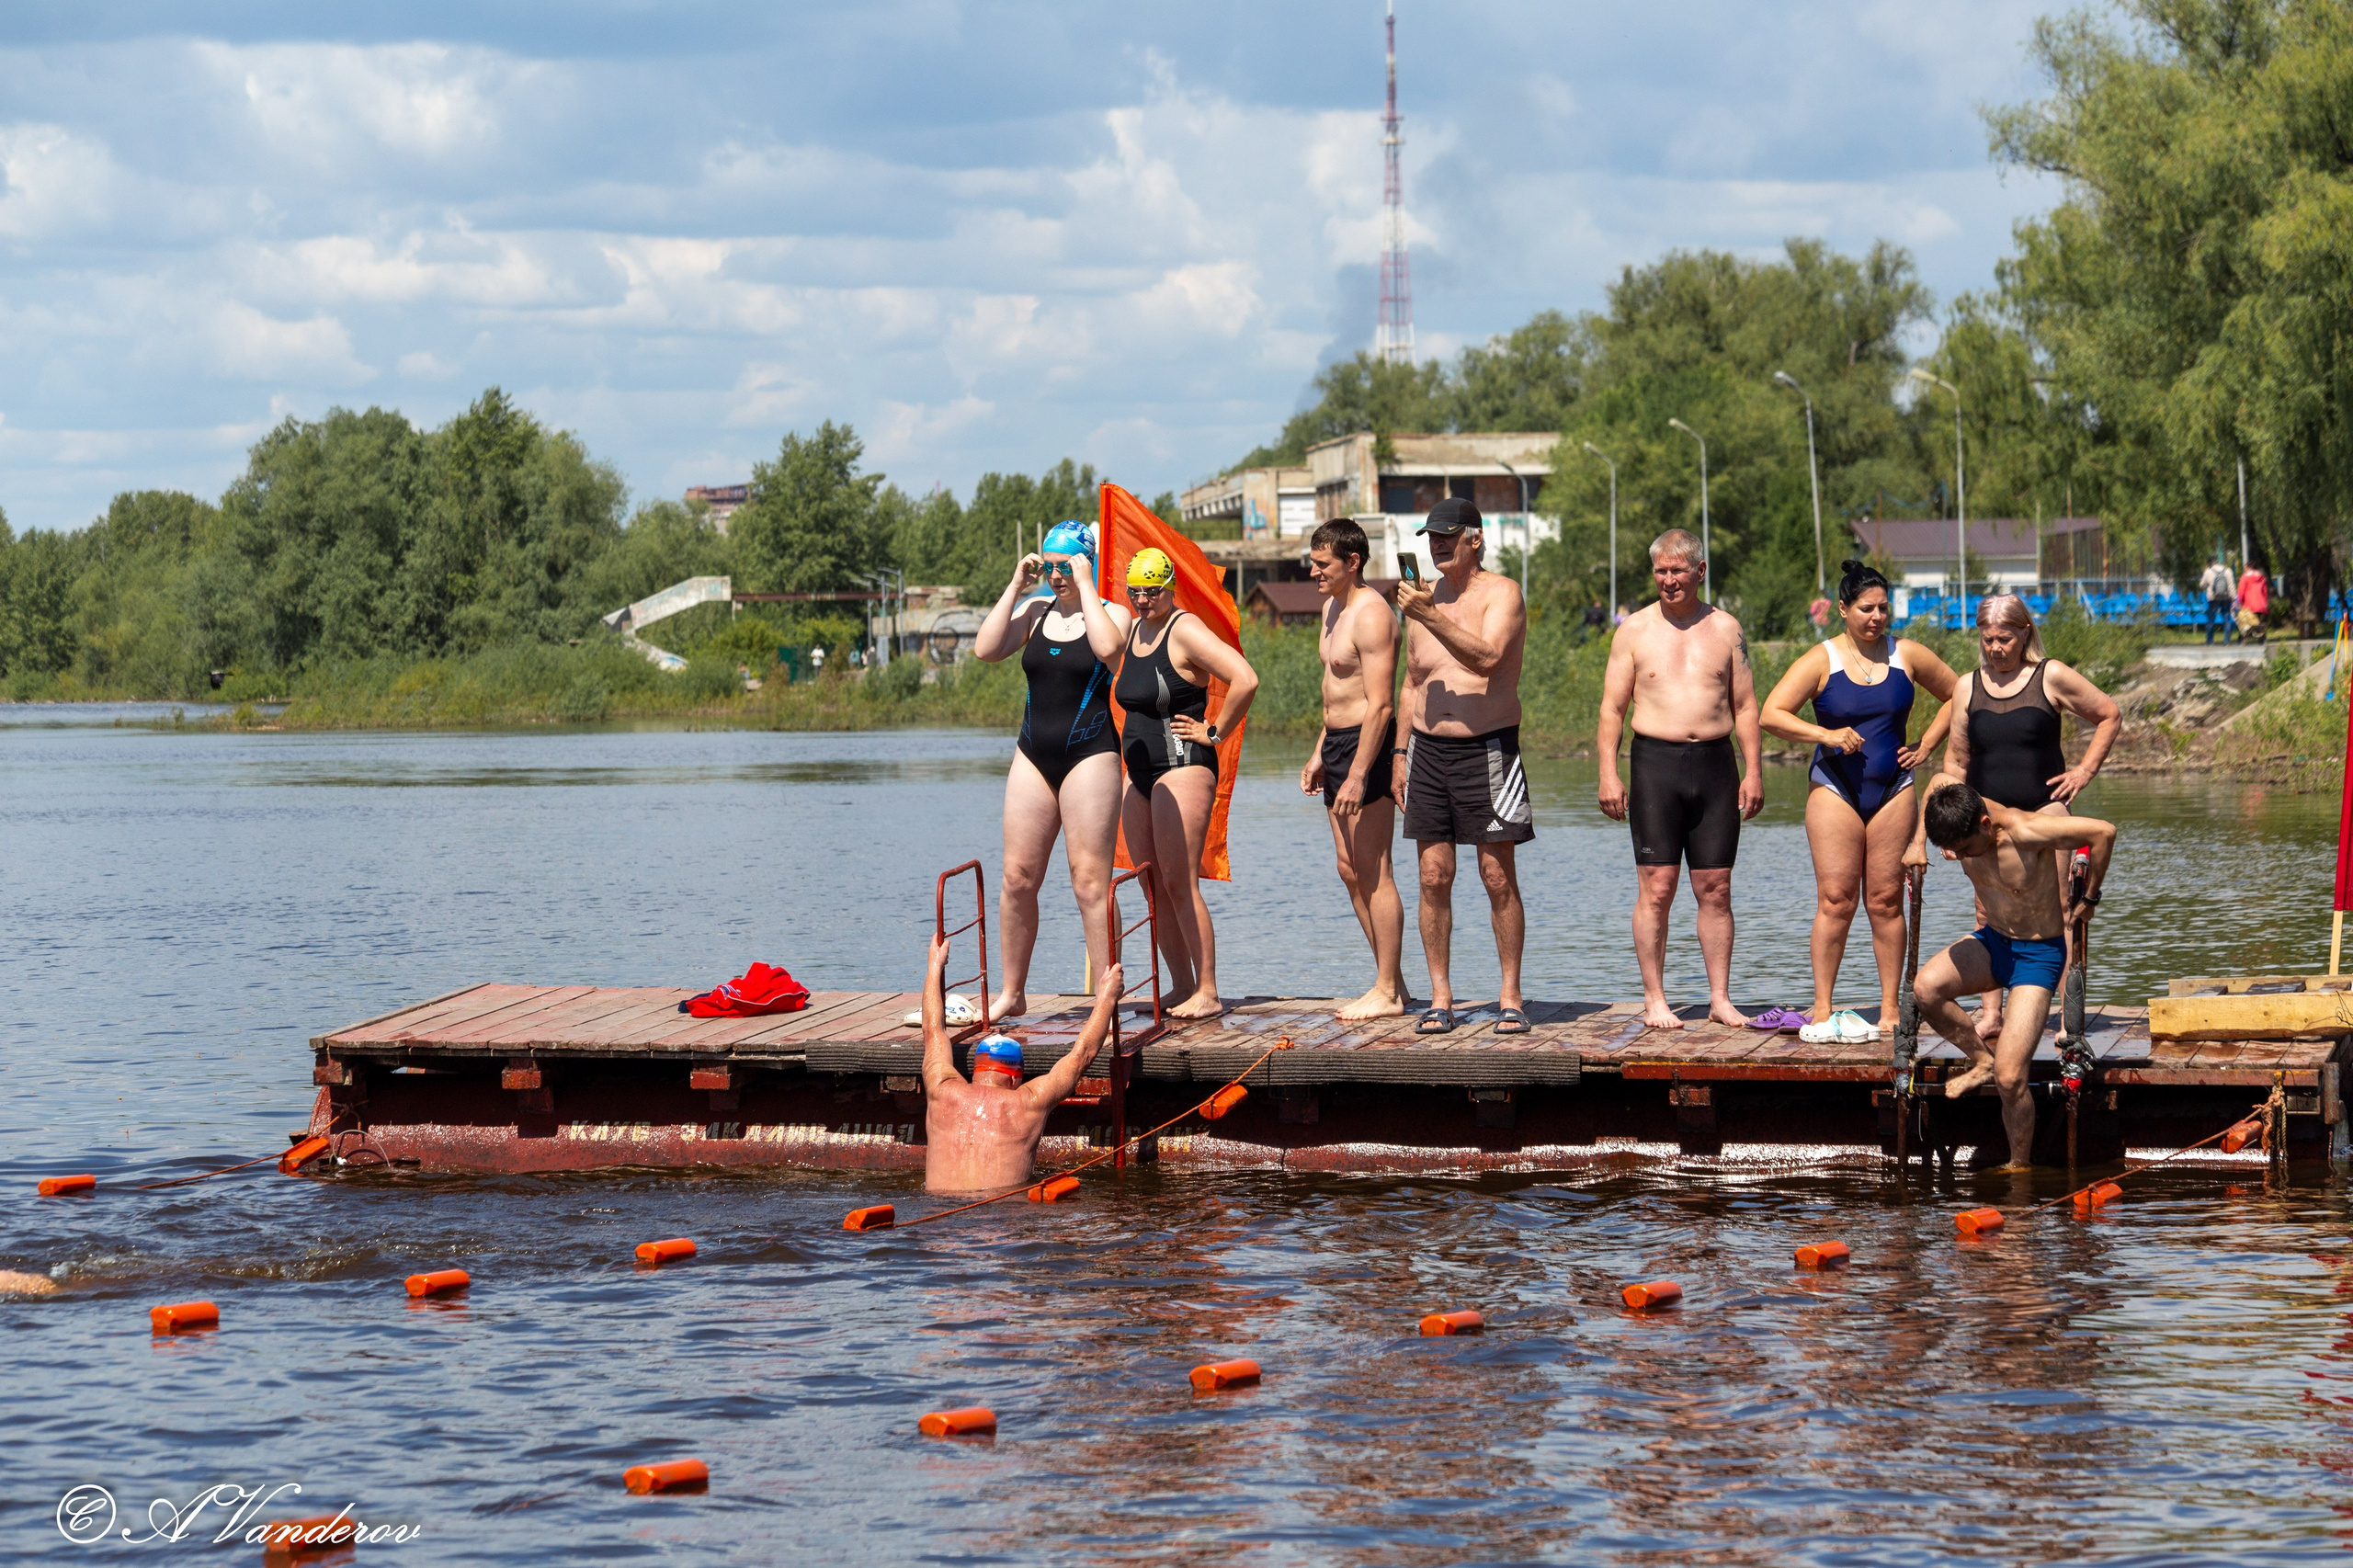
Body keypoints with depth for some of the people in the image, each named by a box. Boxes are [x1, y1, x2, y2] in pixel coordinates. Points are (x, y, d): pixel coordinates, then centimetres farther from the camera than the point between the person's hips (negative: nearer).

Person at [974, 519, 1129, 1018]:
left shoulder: (1110, 613, -1)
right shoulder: (1034, 611, 11)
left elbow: (1108, 646, -24)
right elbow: (986, 649, -2)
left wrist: (1085, 586, -15)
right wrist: (1015, 587, -2)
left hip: (1090, 754, -5)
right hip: (1034, 755, 5)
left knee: (1090, 881, -8)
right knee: (1017, 878, 3)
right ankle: (1012, 993, 13)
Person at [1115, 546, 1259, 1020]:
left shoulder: (1185, 630, -13)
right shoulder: (1133, 630, 14)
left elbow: (1245, 680, -24)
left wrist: (1214, 731, -14)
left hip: (1182, 768, -9)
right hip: (1140, 771, 9)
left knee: (1179, 884, -12)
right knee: (1154, 887, 8)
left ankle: (1207, 994, -10)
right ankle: (1181, 987, 14)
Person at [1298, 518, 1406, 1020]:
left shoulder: (1372, 614, -17)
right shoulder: (1332, 607, 15)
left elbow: (1380, 704, -22)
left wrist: (1357, 775, -25)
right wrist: (1319, 753, 24)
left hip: (1369, 745, -10)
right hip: (1338, 741, 10)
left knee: (1373, 872, -8)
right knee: (1350, 871, 11)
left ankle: (1387, 993, -4)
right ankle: (1391, 979, 18)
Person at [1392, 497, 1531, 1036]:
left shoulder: (1501, 593, -4)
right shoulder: (1422, 598, 13)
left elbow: (1487, 658, -22)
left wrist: (1430, 616, -25)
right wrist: (1401, 754, 14)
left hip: (1487, 749, -5)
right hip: (1429, 750, 5)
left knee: (1499, 879, -3)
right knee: (1434, 878, 1)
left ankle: (1510, 998, 3)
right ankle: (1440, 999, 5)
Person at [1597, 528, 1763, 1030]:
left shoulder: (1725, 629, 10)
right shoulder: (1635, 630, 5)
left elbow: (1745, 707, 11)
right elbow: (1612, 709, 4)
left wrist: (1753, 771, 2)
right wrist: (1608, 775, -5)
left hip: (1715, 765, 2)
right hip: (1657, 763, -2)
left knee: (1715, 890, 3)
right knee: (1657, 888, -5)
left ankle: (1720, 998, 8)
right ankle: (1654, 999, 0)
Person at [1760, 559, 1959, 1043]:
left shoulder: (1907, 655, 5)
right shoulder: (1821, 660, -3)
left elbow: (1954, 695, 19)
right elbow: (1771, 715, -8)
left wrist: (1925, 746, 8)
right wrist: (1825, 734, -19)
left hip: (1893, 790, 2)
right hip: (1835, 790, -2)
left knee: (1886, 901, 1)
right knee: (1836, 900, -7)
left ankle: (1890, 1011, 5)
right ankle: (1822, 1013, -3)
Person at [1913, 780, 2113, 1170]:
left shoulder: (2024, 833, -32)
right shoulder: (1958, 816, -13)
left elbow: (2103, 832, -30)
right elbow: (1939, 780, 10)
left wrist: (2090, 898, -18)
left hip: (2038, 955, -6)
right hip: (1991, 939, 6)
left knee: (2009, 1079, -14)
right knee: (1925, 988, -24)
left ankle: (2020, 1164, 8)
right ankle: (1982, 1060, 3)